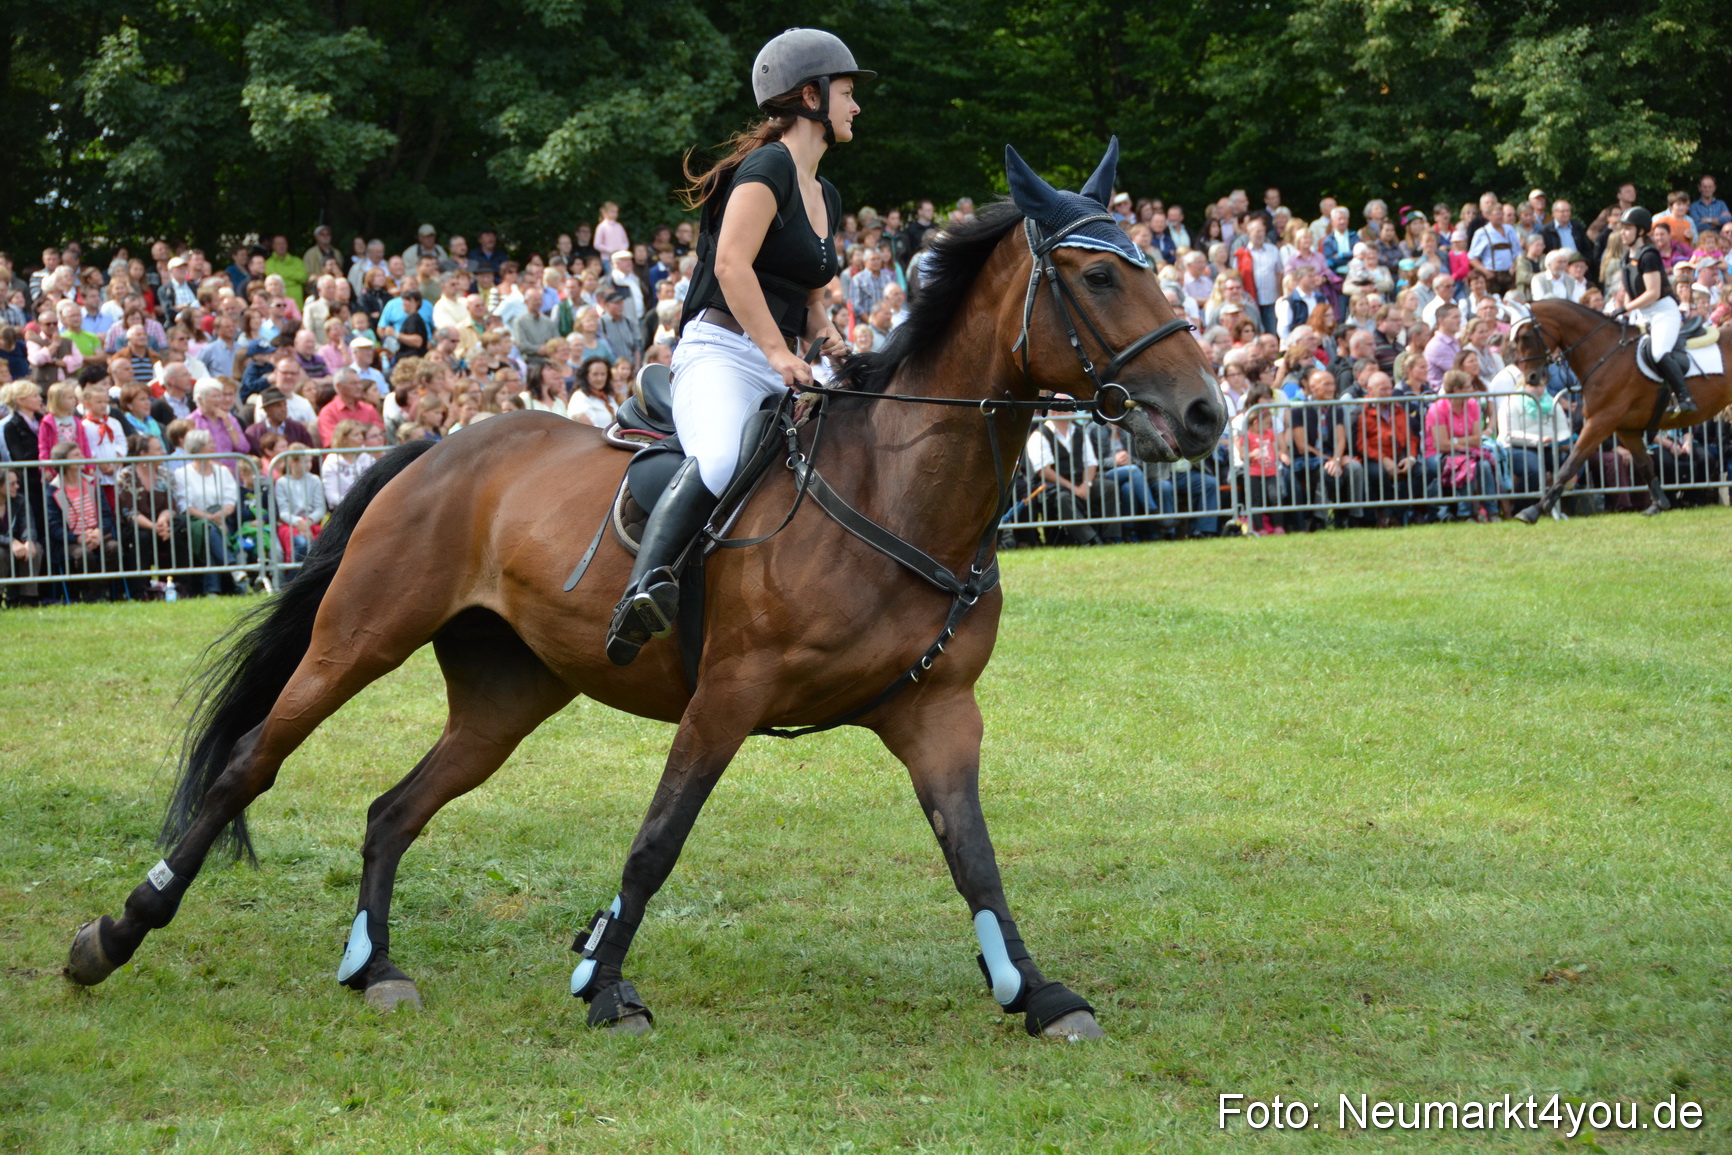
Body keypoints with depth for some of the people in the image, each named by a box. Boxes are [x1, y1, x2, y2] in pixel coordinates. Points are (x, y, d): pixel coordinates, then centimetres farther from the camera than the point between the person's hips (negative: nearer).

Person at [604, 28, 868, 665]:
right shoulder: (769, 166, -5)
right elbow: (731, 265, -18)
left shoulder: (827, 198, 23)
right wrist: (776, 349, -23)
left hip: (785, 369, 10)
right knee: (722, 456, -39)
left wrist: (826, 332, 11)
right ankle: (646, 586, -50)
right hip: (722, 351, -10)